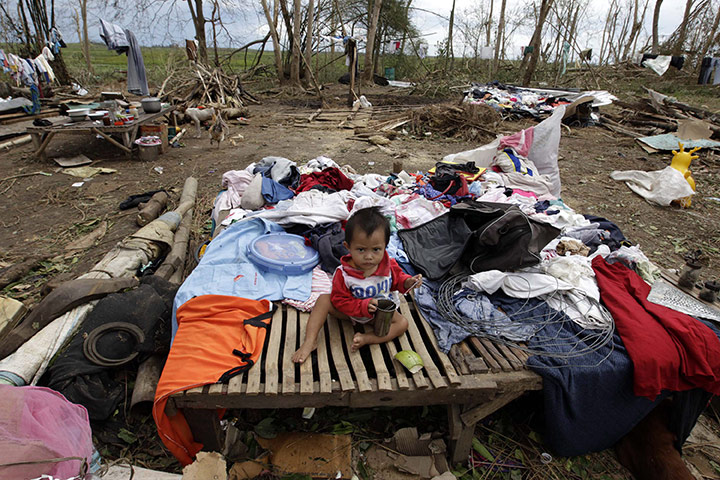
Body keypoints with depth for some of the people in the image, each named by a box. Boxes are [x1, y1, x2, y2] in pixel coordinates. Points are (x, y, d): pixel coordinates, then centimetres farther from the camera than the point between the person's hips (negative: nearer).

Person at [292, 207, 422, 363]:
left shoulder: (389, 265, -19)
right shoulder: (344, 274, -28)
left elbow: (397, 279, 3)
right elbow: (340, 301, -23)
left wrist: (407, 282, -19)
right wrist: (364, 306, -35)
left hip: (379, 312, 2)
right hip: (350, 311, -2)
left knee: (402, 323, -18)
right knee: (324, 299, -22)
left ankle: (366, 338, -28)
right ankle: (309, 341, -22)